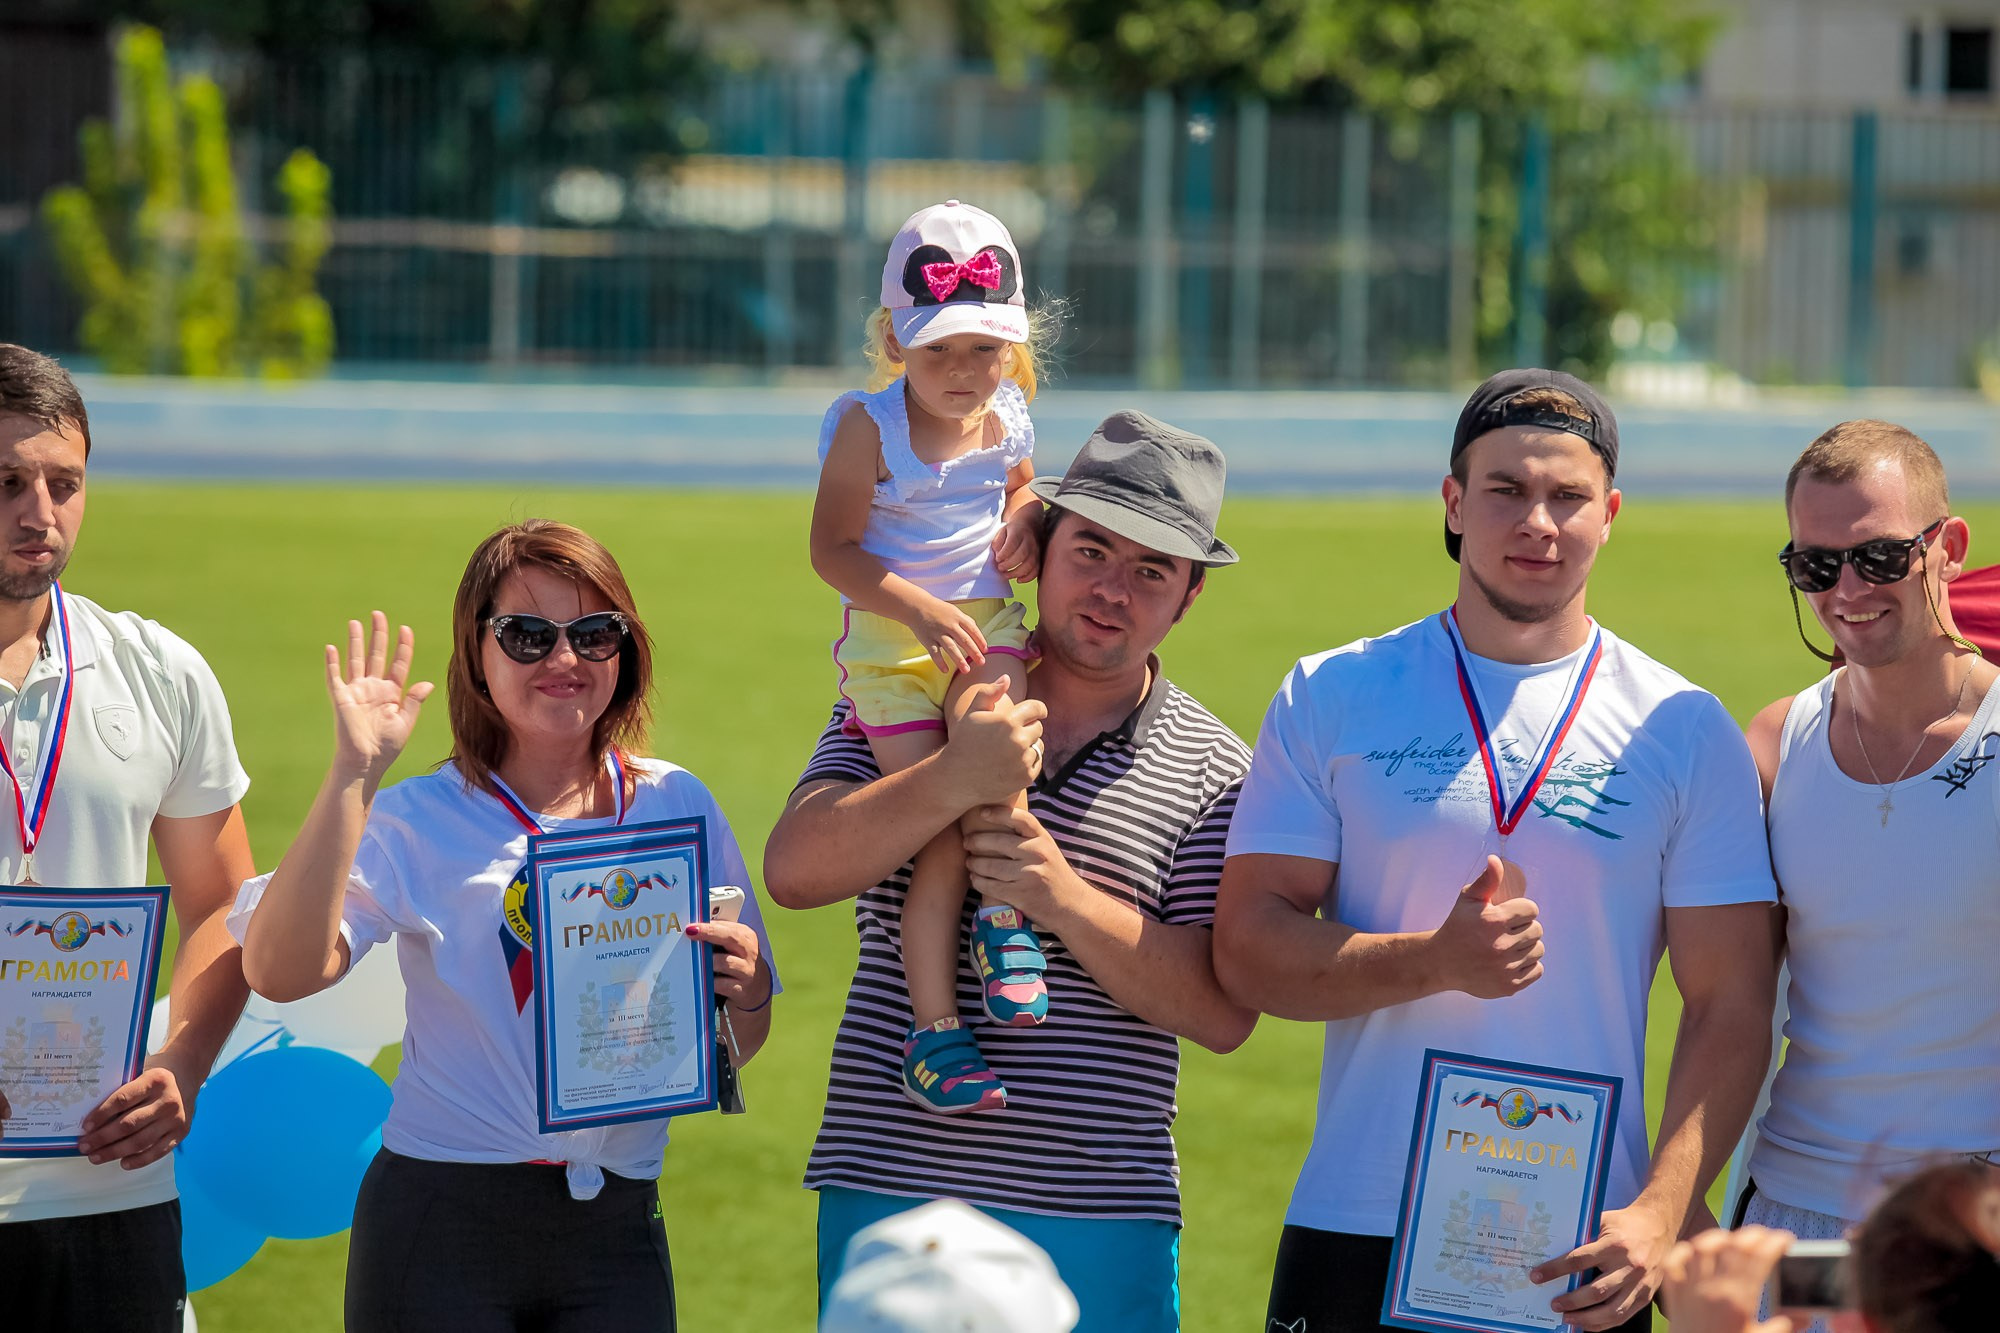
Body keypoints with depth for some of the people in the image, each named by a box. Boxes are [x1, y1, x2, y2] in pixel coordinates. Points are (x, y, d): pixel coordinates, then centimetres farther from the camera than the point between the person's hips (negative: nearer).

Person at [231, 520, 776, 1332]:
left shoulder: (677, 809, 7)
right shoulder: (421, 822, -2)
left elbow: (732, 1052, 14)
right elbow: (280, 972, -19)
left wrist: (747, 993, -10)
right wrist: (352, 775, -19)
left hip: (615, 1234, 3)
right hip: (442, 1228, -3)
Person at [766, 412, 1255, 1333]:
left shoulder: (1213, 770, 4)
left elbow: (1225, 1011, -4)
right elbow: (793, 871, -7)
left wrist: (1065, 901, -17)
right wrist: (957, 781, -20)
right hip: (888, 1190, 0)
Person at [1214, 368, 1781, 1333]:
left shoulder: (1687, 734, 4)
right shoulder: (1331, 700, 5)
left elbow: (1729, 1007, 1)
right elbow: (1247, 948, -1)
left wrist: (1660, 1215, -13)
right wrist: (1438, 963, -17)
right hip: (1356, 1236, 0)